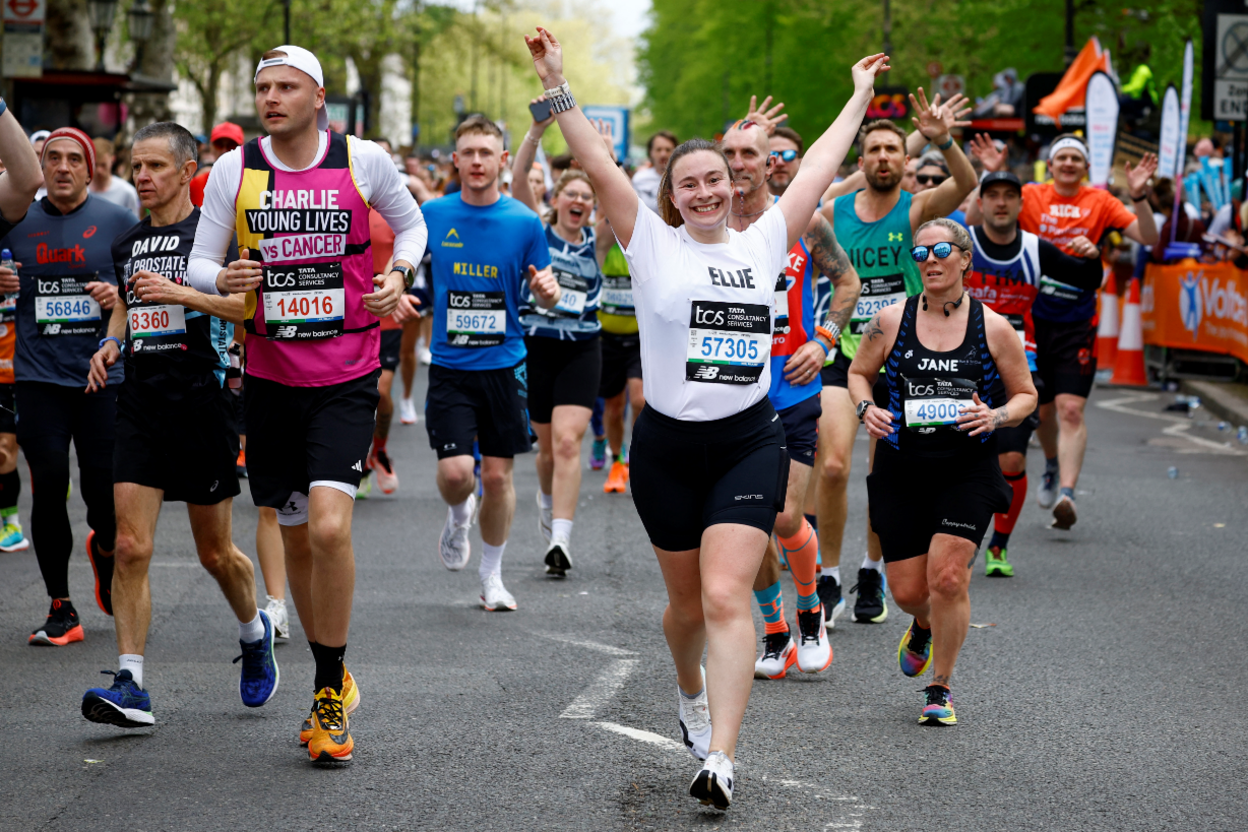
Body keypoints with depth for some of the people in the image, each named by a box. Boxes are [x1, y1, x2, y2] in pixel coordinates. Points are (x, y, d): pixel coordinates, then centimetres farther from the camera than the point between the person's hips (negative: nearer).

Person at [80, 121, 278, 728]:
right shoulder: (126, 245, 14)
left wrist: (181, 293, -22)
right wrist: (111, 344, 9)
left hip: (202, 401, -4)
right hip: (141, 405, 4)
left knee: (216, 553, 8)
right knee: (129, 547, -9)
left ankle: (254, 631, 38)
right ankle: (131, 687, -9)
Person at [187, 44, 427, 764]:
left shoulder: (363, 161, -3)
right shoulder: (234, 171, 0)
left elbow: (411, 223, 14)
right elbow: (199, 263, 3)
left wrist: (398, 275, -4)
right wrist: (223, 280, -20)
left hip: (346, 378, -3)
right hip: (271, 377, 3)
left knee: (330, 526, -19)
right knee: (296, 538, 10)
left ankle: (330, 692, -4)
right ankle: (332, 682, 29)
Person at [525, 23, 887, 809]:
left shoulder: (762, 243, 7)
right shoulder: (654, 245, 0)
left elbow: (819, 168, 15)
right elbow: (598, 165, -9)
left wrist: (860, 96, 21)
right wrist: (557, 85, -16)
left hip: (748, 442, 0)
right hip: (668, 447, 0)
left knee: (726, 596, -14)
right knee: (688, 602, 13)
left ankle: (720, 757, -20)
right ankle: (692, 692, 46)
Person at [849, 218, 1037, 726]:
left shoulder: (993, 328, -2)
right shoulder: (891, 321, 1)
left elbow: (1025, 395, 8)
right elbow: (859, 372, 16)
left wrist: (996, 417, -13)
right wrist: (867, 408, -5)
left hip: (968, 471, -2)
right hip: (901, 470, 2)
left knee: (948, 577, -15)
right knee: (907, 589, 3)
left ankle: (941, 688, 3)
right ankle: (925, 627, 42)